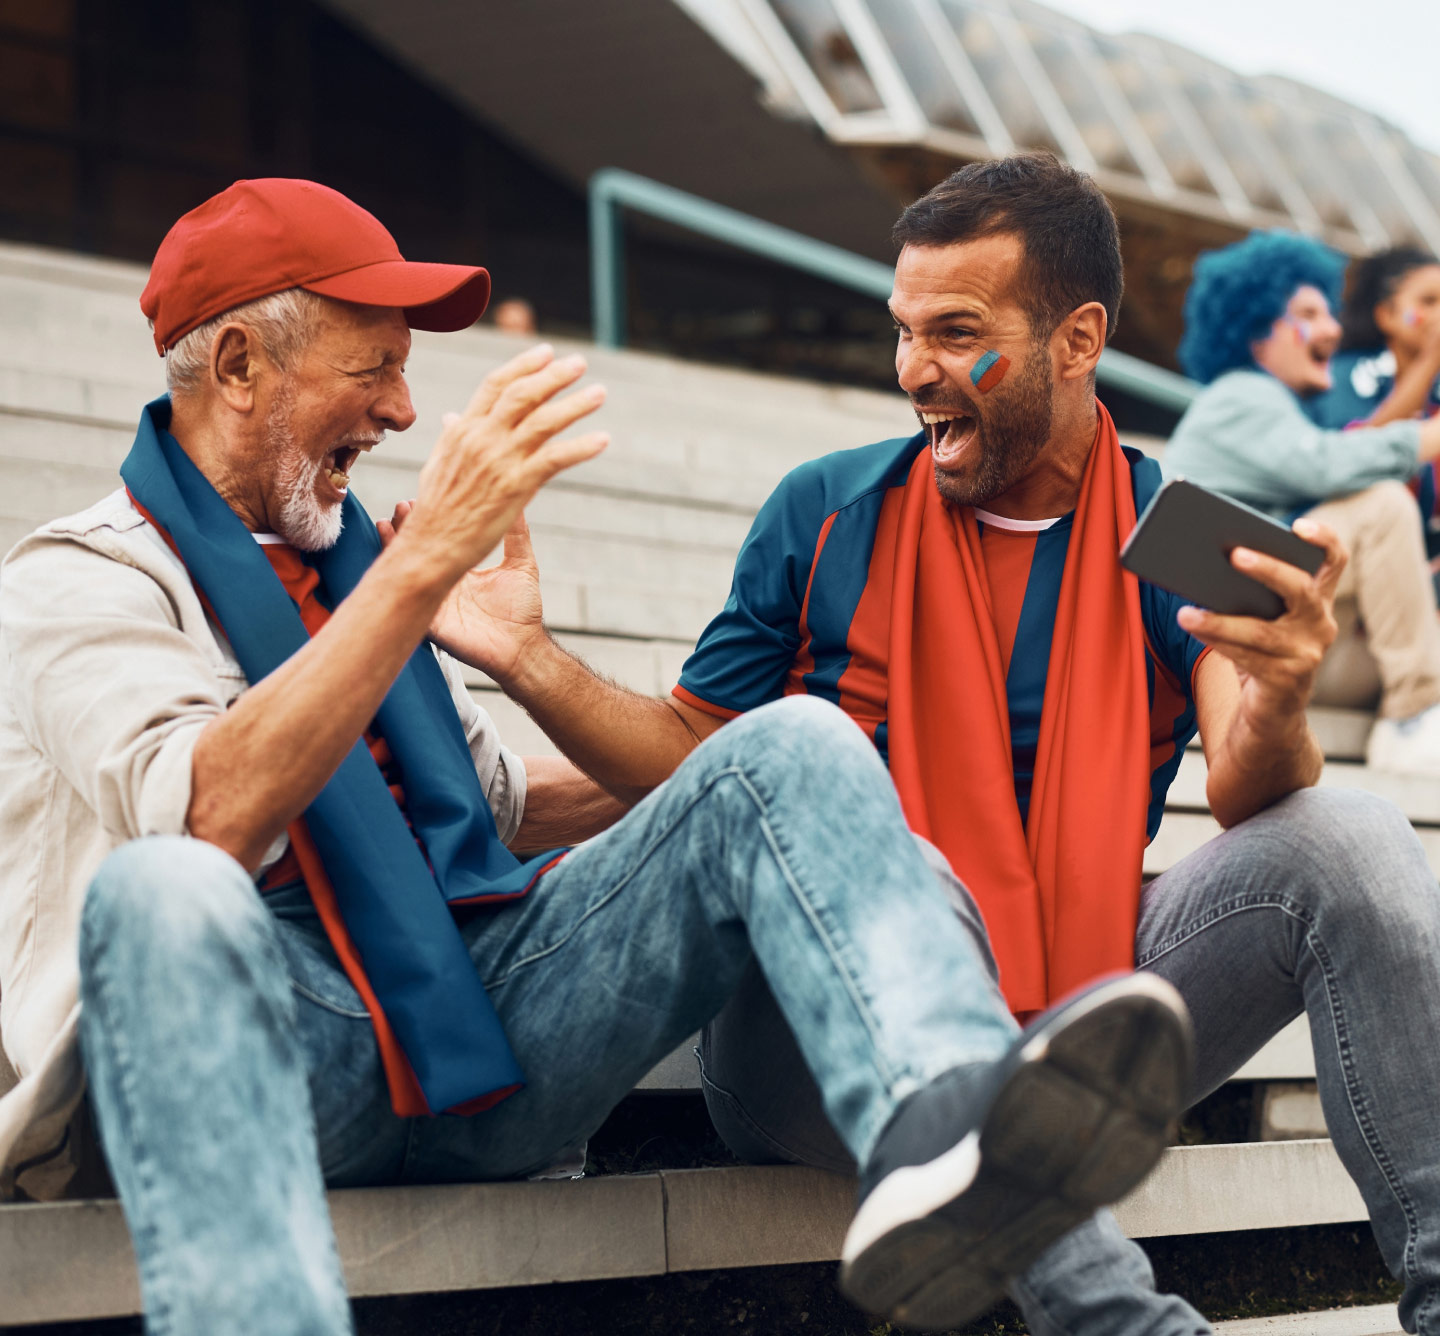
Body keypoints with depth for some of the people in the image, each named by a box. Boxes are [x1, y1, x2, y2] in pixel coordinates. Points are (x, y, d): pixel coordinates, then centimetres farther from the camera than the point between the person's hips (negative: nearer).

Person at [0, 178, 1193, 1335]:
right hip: (272, 1031, -6)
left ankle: (938, 1122, -44)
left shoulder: (347, 552, 25)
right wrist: (429, 555, -21)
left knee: (794, 750, -12)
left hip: (486, 1029, 6)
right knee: (166, 894, -40)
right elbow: (213, 818, -19)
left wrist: (732, 779, 30)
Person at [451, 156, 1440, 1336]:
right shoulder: (827, 516, 6)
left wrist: (1276, 707, -31)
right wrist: (533, 664, -7)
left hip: (1082, 1006, 2)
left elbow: (1246, 799, -7)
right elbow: (695, 764, 9)